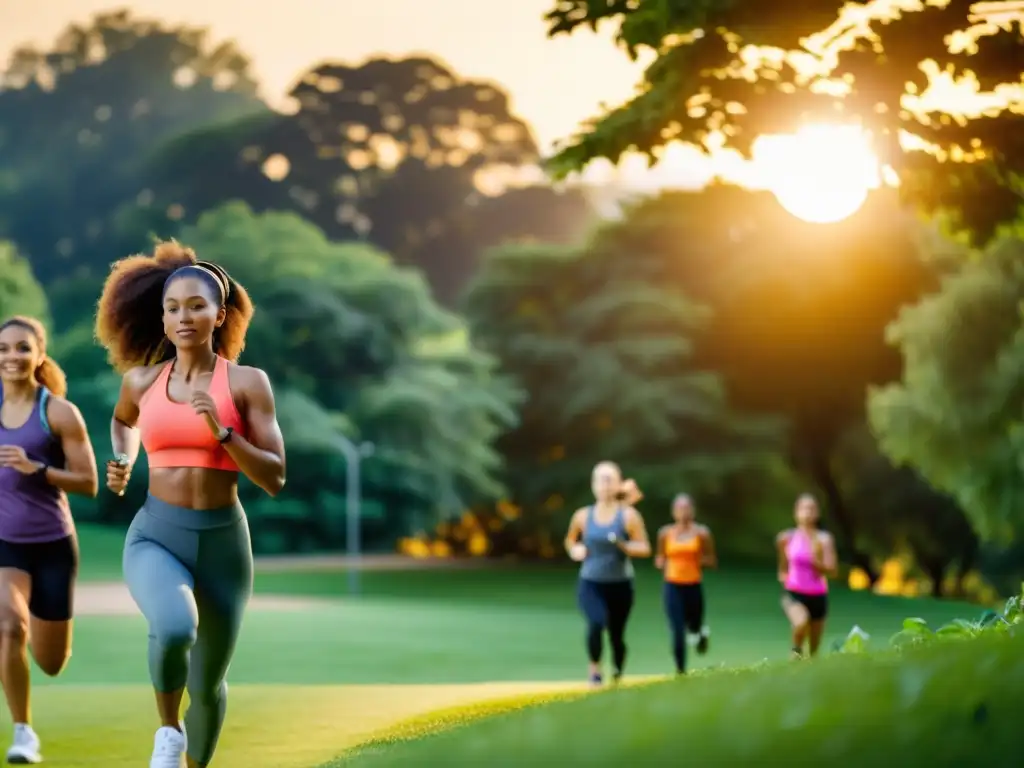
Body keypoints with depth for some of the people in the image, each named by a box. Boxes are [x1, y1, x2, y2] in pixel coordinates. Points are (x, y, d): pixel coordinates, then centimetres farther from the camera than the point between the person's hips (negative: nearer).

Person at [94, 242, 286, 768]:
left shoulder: (248, 383, -4)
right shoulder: (141, 380, 4)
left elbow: (274, 478, -8)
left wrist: (222, 431, -20)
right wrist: (122, 462, 9)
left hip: (223, 541, 0)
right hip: (155, 537, 0)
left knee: (208, 685, 13)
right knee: (175, 628, -34)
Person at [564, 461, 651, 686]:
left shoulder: (629, 516, -6)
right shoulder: (583, 516, 1)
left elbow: (645, 548, -6)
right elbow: (570, 540, 18)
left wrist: (623, 545, -24)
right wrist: (575, 551, -4)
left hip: (620, 585, 0)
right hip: (590, 584, 0)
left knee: (616, 635, 7)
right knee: (596, 623, -26)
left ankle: (617, 675, 35)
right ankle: (595, 668, -4)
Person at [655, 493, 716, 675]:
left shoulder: (701, 533, -1)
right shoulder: (666, 533, 3)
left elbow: (712, 561, 3)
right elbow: (660, 558, 16)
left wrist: (698, 560, -15)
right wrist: (661, 562, -7)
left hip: (694, 586, 0)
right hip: (672, 586, 0)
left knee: (693, 627, 11)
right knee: (677, 631, -8)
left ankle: (702, 632, 50)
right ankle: (680, 670, 4)